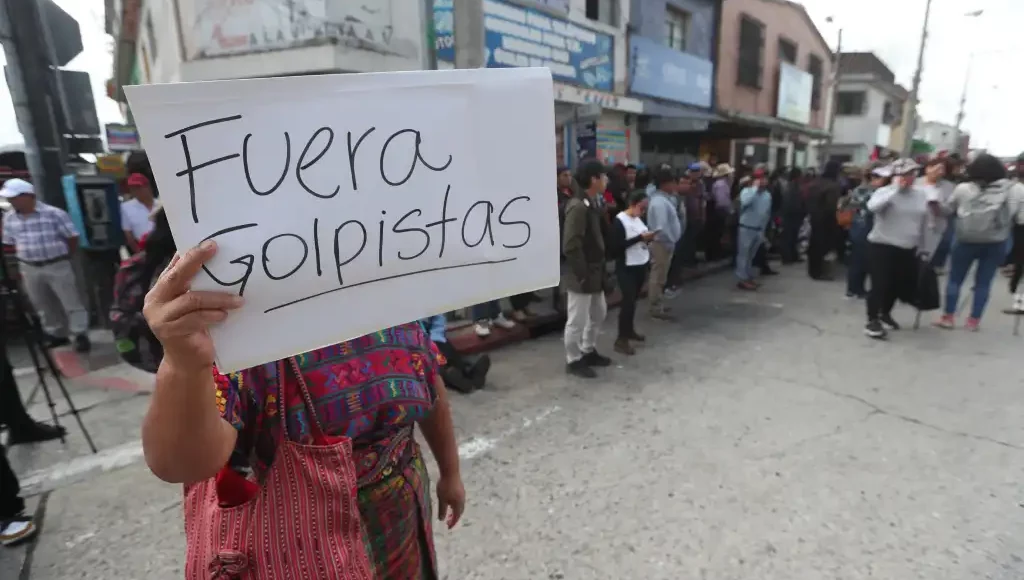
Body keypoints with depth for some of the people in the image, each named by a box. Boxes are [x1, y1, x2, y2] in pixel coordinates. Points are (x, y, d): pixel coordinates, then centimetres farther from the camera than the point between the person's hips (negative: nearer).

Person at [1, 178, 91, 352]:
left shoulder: (54, 213, -11)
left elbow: (72, 237, -5)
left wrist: (65, 257, 2)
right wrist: (23, 262, 11)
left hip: (57, 266, -5)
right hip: (30, 269, 5)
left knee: (72, 302, -2)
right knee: (43, 305, 13)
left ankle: (81, 335, 4)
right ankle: (57, 334, 25)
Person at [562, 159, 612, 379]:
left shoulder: (592, 204, 10)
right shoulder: (578, 207, -21)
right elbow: (571, 247, -25)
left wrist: (599, 269, 14)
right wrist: (583, 274, -20)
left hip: (595, 272, 10)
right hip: (581, 275, -10)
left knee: (599, 313, 22)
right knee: (577, 320, 4)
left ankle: (588, 351, 39)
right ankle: (574, 361, 20)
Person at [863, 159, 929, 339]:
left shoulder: (921, 195, 9)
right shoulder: (885, 192, -9)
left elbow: (924, 222, 17)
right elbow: (872, 206, -32)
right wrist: (895, 189, -25)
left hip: (908, 249, 6)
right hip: (882, 247, -6)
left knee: (899, 285, 15)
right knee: (879, 285, -6)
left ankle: (885, 313, 35)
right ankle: (872, 321, 6)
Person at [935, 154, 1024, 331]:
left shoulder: (963, 189, -10)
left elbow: (946, 210, 2)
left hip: (967, 241, -1)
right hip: (996, 243, 2)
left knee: (955, 278, 10)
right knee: (984, 282, 9)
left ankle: (948, 317, 13)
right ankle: (974, 320, 14)